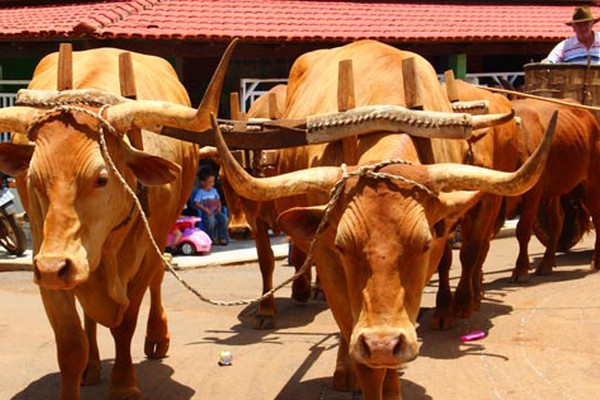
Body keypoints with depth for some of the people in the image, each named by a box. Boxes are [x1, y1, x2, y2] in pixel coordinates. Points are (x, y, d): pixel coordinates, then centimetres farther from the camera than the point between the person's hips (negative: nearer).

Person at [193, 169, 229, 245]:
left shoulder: (214, 190, 11)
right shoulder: (200, 192, -6)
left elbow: (218, 200, 21)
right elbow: (196, 203, -12)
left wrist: (219, 206, 0)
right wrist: (205, 209, -20)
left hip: (215, 211, 5)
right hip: (205, 213, -5)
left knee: (224, 218, -21)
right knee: (211, 220, -36)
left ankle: (222, 237, -8)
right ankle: (212, 238, -15)